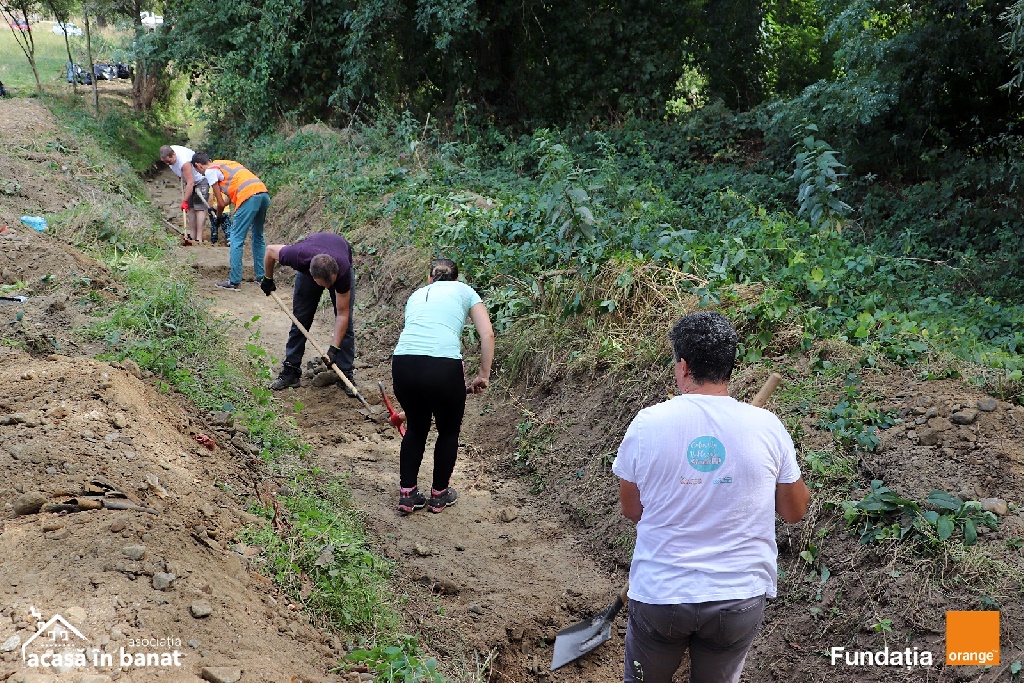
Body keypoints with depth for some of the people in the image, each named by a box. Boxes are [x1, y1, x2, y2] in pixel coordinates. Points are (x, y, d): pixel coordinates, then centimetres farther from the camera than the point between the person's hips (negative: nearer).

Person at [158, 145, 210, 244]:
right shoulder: (168, 152, -14)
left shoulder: (184, 162, -38)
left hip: (201, 179, -9)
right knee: (190, 208, 6)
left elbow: (190, 183, -35)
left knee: (199, 208, -14)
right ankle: (192, 235, 8)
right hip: (188, 178, 9)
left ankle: (199, 238, -17)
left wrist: (184, 201, -32)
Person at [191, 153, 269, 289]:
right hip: (264, 192, 8)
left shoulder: (210, 171, 7)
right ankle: (260, 276, 26)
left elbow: (221, 203, 7)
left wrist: (218, 218, 23)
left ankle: (234, 281, -2)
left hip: (249, 197, -8)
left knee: (236, 240, -1)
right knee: (258, 236, 21)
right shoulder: (225, 164, 31)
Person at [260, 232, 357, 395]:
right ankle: (290, 370, 7)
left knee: (345, 322, -10)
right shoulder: (298, 257, -42)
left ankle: (347, 374, -2)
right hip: (308, 266, 2)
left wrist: (334, 349, -34)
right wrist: (268, 279, -3)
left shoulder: (343, 270, -43)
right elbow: (270, 250, -17)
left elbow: (342, 314, -32)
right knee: (300, 320, -2)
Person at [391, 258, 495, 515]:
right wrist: (484, 375, 12)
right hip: (444, 366, -3)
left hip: (403, 364, 4)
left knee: (415, 428, 29)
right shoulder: (463, 290, 19)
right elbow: (487, 334, 7)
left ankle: (407, 494, 30)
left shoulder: (417, 295, 29)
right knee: (449, 431, 23)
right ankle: (439, 495, 35)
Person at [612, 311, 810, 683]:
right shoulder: (767, 427, -10)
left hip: (659, 594, -1)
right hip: (740, 598, 1)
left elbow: (631, 510, 0)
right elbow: (794, 511, 3)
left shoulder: (647, 423, -12)